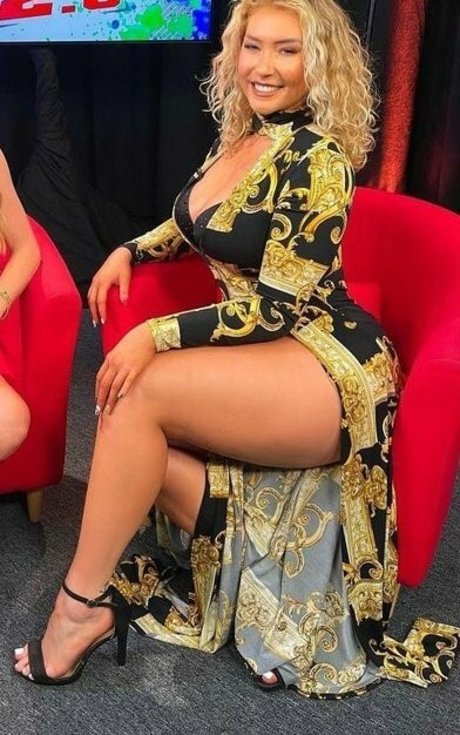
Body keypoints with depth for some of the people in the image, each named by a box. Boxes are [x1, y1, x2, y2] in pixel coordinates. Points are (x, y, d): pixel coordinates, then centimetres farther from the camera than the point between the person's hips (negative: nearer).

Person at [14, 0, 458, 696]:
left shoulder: (318, 158, -13)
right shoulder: (238, 138, 12)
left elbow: (279, 305, -18)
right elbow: (193, 225, 31)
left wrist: (156, 336, -23)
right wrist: (130, 249, 15)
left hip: (331, 368, -8)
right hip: (256, 357, 8)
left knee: (139, 390, -24)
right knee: (141, 440, -13)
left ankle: (82, 603, -9)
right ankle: (266, 576, -3)